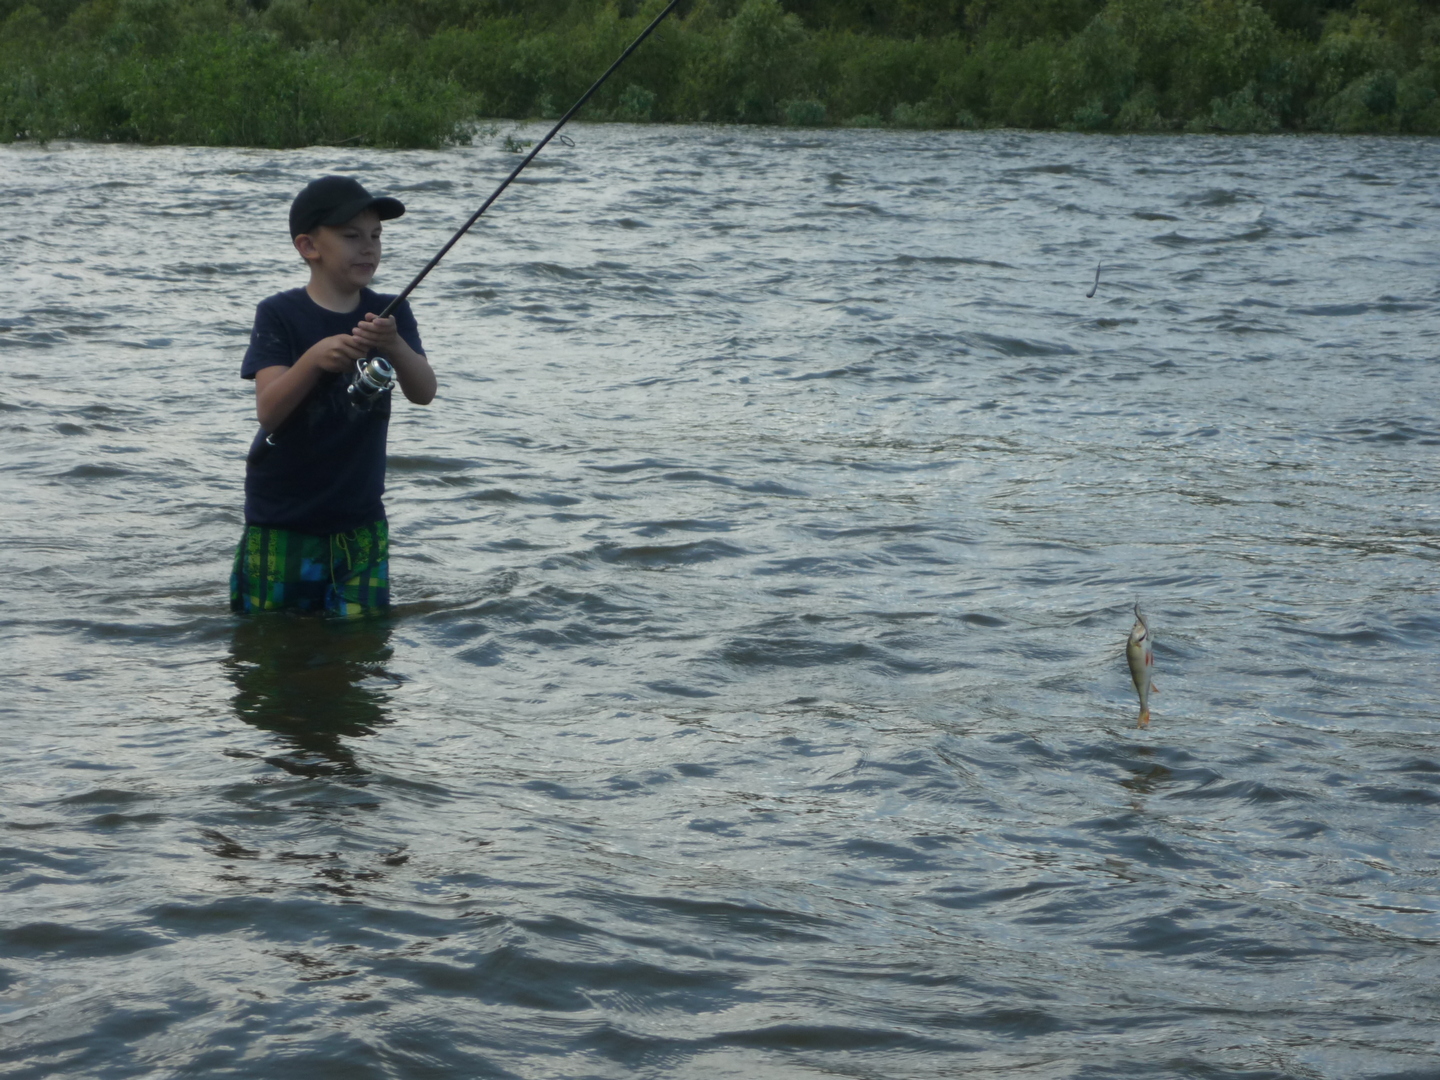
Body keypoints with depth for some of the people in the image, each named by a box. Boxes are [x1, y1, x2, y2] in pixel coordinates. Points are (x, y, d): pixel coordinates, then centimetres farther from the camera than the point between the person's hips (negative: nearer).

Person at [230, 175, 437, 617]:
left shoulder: (390, 315, 2)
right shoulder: (280, 315, -8)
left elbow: (424, 393, -13)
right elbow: (267, 411, -19)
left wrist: (394, 345, -33)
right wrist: (315, 359, -37)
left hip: (359, 518, 3)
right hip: (281, 521, -2)